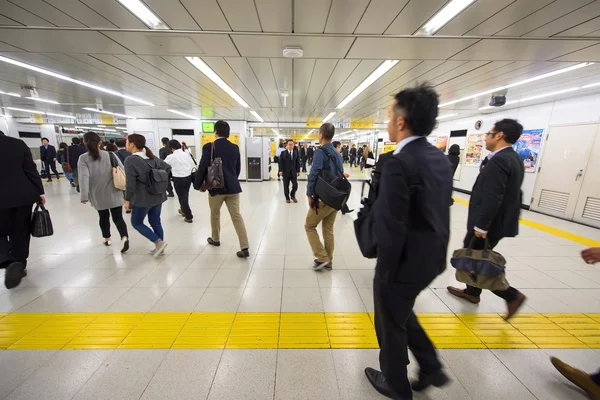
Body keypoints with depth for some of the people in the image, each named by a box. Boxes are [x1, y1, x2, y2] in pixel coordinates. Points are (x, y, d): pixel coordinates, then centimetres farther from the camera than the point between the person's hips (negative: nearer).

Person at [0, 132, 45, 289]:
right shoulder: (19, 144, -2)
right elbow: (31, 170, -2)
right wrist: (39, 192, 5)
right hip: (23, 196, 3)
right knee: (21, 233, 13)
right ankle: (20, 266, 22)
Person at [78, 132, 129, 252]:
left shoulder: (83, 158, -5)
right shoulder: (110, 155, -2)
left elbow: (84, 177, -15)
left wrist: (84, 196, -14)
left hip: (98, 195, 0)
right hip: (114, 193, 0)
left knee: (103, 216, 20)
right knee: (118, 217, 1)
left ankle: (107, 239, 34)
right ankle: (124, 237, -21)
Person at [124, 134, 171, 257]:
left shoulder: (130, 160, -15)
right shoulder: (152, 157, 5)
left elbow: (130, 183, -18)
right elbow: (167, 167, 12)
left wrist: (127, 200, -8)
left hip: (143, 198, -7)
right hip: (158, 196, 7)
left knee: (136, 222, 12)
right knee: (156, 222, 15)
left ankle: (159, 242, 0)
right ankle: (159, 248, 21)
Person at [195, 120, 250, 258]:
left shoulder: (209, 147, -8)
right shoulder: (235, 147, 5)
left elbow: (202, 167, -10)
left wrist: (198, 185, 4)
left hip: (216, 187, -3)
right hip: (233, 187, 3)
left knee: (215, 215, 20)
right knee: (237, 216, 3)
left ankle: (215, 239, 39)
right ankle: (245, 248, -2)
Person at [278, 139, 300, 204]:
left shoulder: (296, 152, 6)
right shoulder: (283, 153, 1)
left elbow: (298, 162, 5)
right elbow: (281, 162, -2)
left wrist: (298, 171, 0)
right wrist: (280, 171, -11)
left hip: (293, 172, 1)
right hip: (286, 172, -1)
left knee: (295, 185, -3)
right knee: (286, 186, 5)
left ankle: (292, 195, 23)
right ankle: (287, 198, 21)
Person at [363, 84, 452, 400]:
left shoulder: (399, 163, -24)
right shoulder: (440, 159, 4)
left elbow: (392, 228, -24)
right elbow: (437, 213, 9)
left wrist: (385, 272, -13)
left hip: (406, 262, -8)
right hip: (431, 258, 8)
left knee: (390, 324, 18)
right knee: (401, 313, 31)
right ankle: (431, 368, 44)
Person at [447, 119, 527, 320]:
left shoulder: (498, 161, -21)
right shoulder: (514, 159, 11)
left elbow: (492, 198, -27)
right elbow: (509, 194, 15)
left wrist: (481, 226, -23)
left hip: (491, 224, -10)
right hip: (500, 220, 10)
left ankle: (512, 295, 10)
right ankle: (472, 292, 34)